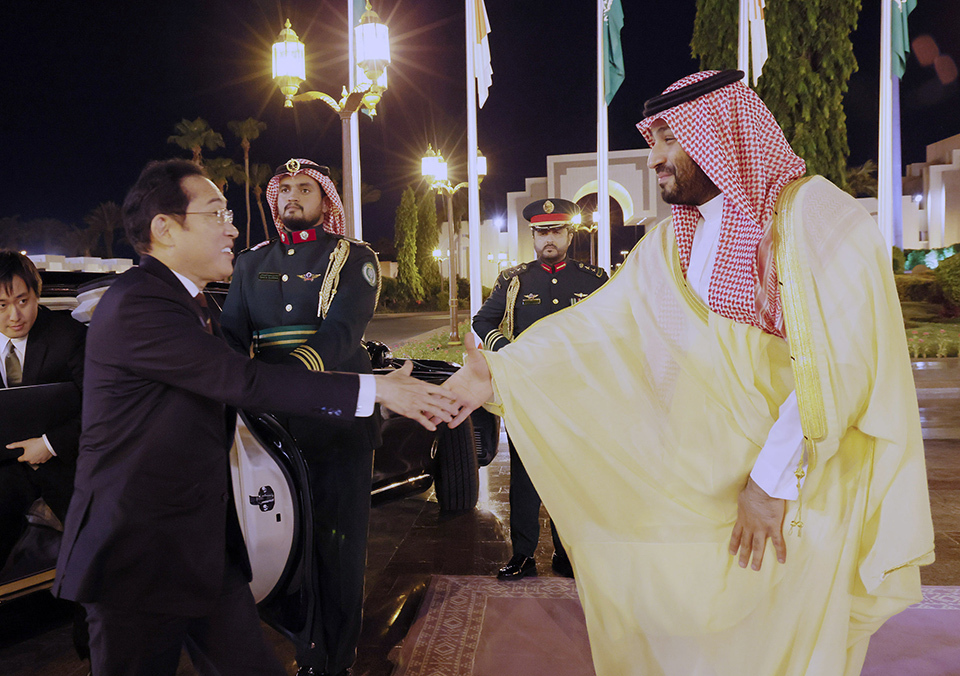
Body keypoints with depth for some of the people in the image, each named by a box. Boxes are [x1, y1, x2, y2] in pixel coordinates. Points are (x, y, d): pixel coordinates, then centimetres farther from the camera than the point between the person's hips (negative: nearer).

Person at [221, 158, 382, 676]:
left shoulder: (354, 258, 2)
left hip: (337, 420, -3)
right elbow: (231, 333, 5)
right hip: (271, 423, 4)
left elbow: (342, 331, -14)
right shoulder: (252, 263, 16)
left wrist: (291, 368, -33)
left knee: (337, 543, 3)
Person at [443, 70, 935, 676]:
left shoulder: (817, 214, -13)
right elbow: (597, 324, 3)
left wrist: (773, 476, -20)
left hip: (803, 488, -5)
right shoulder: (673, 243, 8)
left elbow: (839, 361, -20)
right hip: (703, 483, 6)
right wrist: (500, 373, -8)